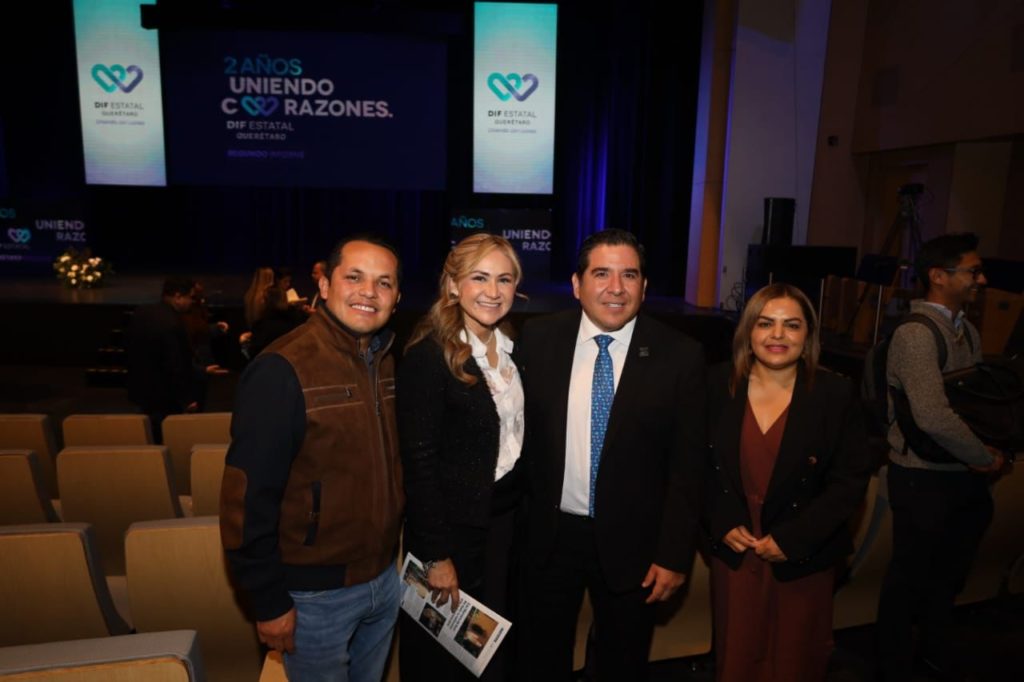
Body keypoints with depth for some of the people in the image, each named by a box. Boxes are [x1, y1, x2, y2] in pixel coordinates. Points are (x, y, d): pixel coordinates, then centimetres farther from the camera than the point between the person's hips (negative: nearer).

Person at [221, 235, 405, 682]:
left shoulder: (390, 362, 0)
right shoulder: (281, 371, -20)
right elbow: (249, 497, -19)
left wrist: (395, 560, 9)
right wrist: (268, 602, -14)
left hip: (385, 579, 6)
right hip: (315, 594, -6)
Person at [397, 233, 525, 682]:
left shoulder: (513, 348, 2)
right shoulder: (428, 357, -19)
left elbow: (516, 435, 8)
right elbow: (419, 463, -19)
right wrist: (436, 555, -17)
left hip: (508, 519, 6)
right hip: (454, 525, -6)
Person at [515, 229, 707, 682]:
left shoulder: (679, 356, -12)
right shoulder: (538, 339, -7)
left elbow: (687, 464, -8)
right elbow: (520, 431, 0)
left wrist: (674, 554, -8)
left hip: (630, 542, -1)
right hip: (549, 536, 1)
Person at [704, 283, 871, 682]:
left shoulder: (835, 395, -9)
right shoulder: (718, 386, -5)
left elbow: (852, 479, -9)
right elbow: (699, 465, 1)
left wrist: (793, 539, -14)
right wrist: (723, 525, -10)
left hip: (803, 560, -1)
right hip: (732, 551, 1)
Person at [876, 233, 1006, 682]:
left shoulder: (967, 330, 9)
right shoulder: (916, 333, -21)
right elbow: (934, 417, -29)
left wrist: (995, 451, -4)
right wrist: (986, 458, -16)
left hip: (964, 476, 8)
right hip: (923, 478, -8)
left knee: (949, 573, 24)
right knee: (909, 577, 8)